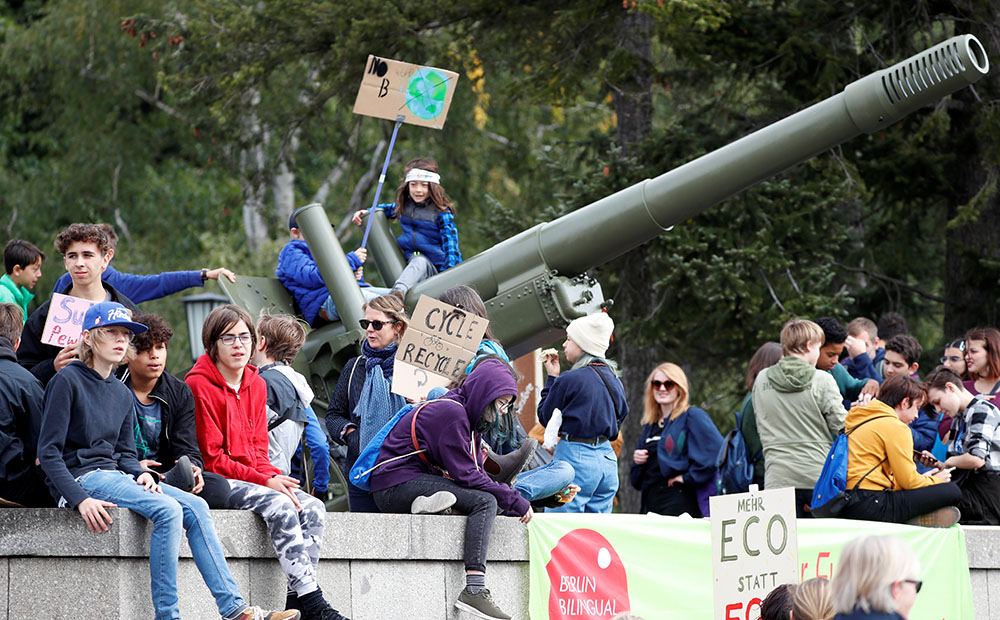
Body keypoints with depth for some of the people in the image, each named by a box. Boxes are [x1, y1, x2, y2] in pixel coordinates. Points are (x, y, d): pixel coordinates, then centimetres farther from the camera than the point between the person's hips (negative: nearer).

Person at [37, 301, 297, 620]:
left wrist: (140, 473, -5)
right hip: (80, 478, -8)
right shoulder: (67, 381, -8)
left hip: (114, 474, 8)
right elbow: (48, 452, -12)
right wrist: (79, 499, -23)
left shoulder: (121, 394, 15)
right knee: (167, 510, -27)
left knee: (195, 506, -10)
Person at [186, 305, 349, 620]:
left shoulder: (257, 385, 14)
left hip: (255, 481, 7)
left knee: (313, 508, -16)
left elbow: (258, 450, 14)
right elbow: (211, 458, -13)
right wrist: (264, 482, -18)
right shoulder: (199, 386, -10)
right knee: (281, 506, -30)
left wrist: (275, 477, -9)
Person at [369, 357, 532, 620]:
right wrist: (515, 502, -16)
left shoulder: (469, 416, 14)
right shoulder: (450, 412, -16)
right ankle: (474, 590, -34)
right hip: (397, 484, -10)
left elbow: (475, 471, 11)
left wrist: (515, 502, -3)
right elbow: (465, 475, -20)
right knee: (485, 501, -25)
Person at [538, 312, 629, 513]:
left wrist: (552, 378, 6)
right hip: (608, 459, 7)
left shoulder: (569, 380, -12)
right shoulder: (615, 381, 8)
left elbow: (545, 417, -1)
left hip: (575, 457, -7)